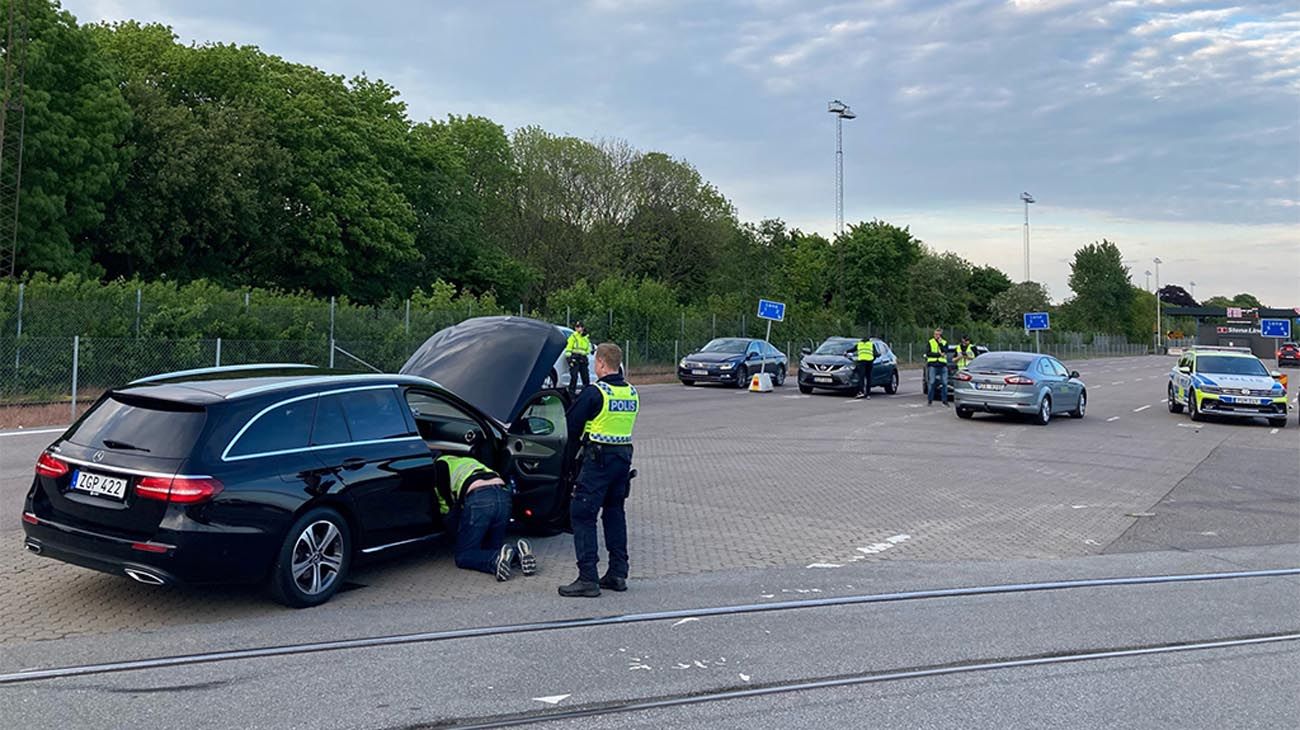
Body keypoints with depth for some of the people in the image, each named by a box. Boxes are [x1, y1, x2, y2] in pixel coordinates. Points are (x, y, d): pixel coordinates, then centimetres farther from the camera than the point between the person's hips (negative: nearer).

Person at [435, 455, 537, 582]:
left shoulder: (440, 463, 22)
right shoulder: (466, 460, 42)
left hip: (478, 500, -6)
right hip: (503, 494, 6)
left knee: (463, 556, 6)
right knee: (492, 549, 23)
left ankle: (497, 559, -23)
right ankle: (517, 551, -8)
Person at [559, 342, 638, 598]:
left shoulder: (594, 392, -13)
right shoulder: (631, 393, 7)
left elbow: (572, 422, -5)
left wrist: (577, 443, 15)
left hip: (598, 458, -7)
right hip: (624, 456, 7)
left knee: (582, 514, -2)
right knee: (615, 513, 17)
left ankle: (587, 579, -6)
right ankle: (618, 574, 19)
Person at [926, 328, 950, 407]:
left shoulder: (945, 342, 13)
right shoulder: (930, 342, 8)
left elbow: (945, 352, -4)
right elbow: (928, 353, -3)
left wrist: (940, 343, -8)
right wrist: (939, 354, -7)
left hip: (943, 365, 2)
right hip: (932, 365, -2)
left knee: (944, 383, -2)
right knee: (931, 383, -6)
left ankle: (944, 400, 6)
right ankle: (929, 400, -2)